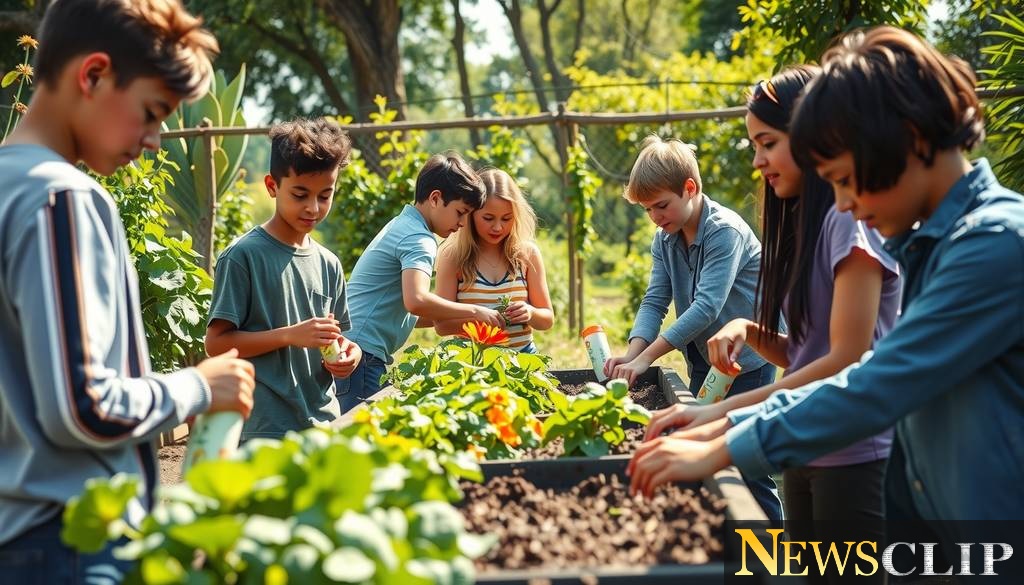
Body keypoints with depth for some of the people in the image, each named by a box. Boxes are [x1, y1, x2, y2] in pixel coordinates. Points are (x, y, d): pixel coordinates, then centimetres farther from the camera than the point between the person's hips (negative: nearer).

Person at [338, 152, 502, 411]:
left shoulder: (400, 226, 20)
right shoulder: (419, 239, -12)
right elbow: (416, 301, -30)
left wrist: (461, 320, 15)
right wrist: (473, 312, -17)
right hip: (362, 353, -10)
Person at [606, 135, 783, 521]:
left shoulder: (725, 231, -22)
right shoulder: (665, 240, 4)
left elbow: (706, 306, -30)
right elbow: (654, 301, -3)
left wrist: (645, 359, -33)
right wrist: (631, 355, -21)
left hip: (748, 358, -8)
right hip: (704, 360, 8)